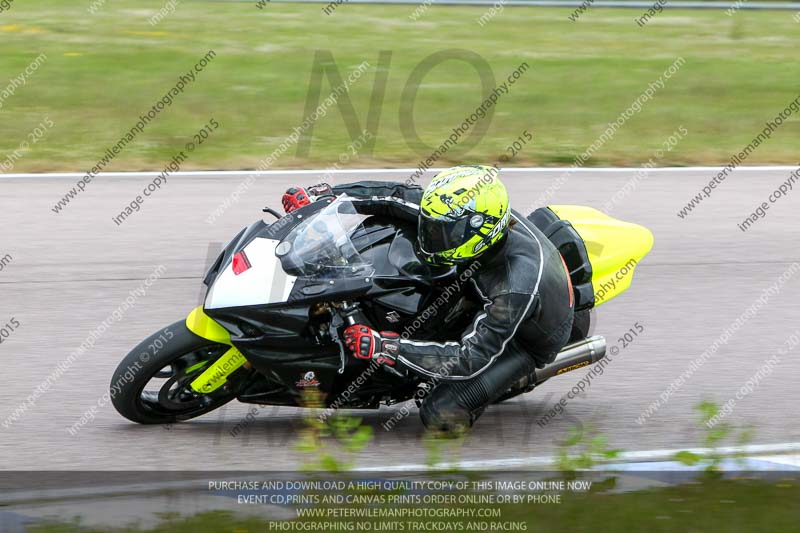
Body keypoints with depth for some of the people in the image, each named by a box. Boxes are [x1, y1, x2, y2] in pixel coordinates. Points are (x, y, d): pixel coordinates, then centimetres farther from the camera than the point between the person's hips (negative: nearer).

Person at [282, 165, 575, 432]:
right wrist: (320, 196, -20)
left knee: (441, 414, -21)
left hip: (526, 340, -7)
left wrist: (384, 347, -45)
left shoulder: (516, 289, -45)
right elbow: (400, 197, -17)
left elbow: (471, 359, -41)